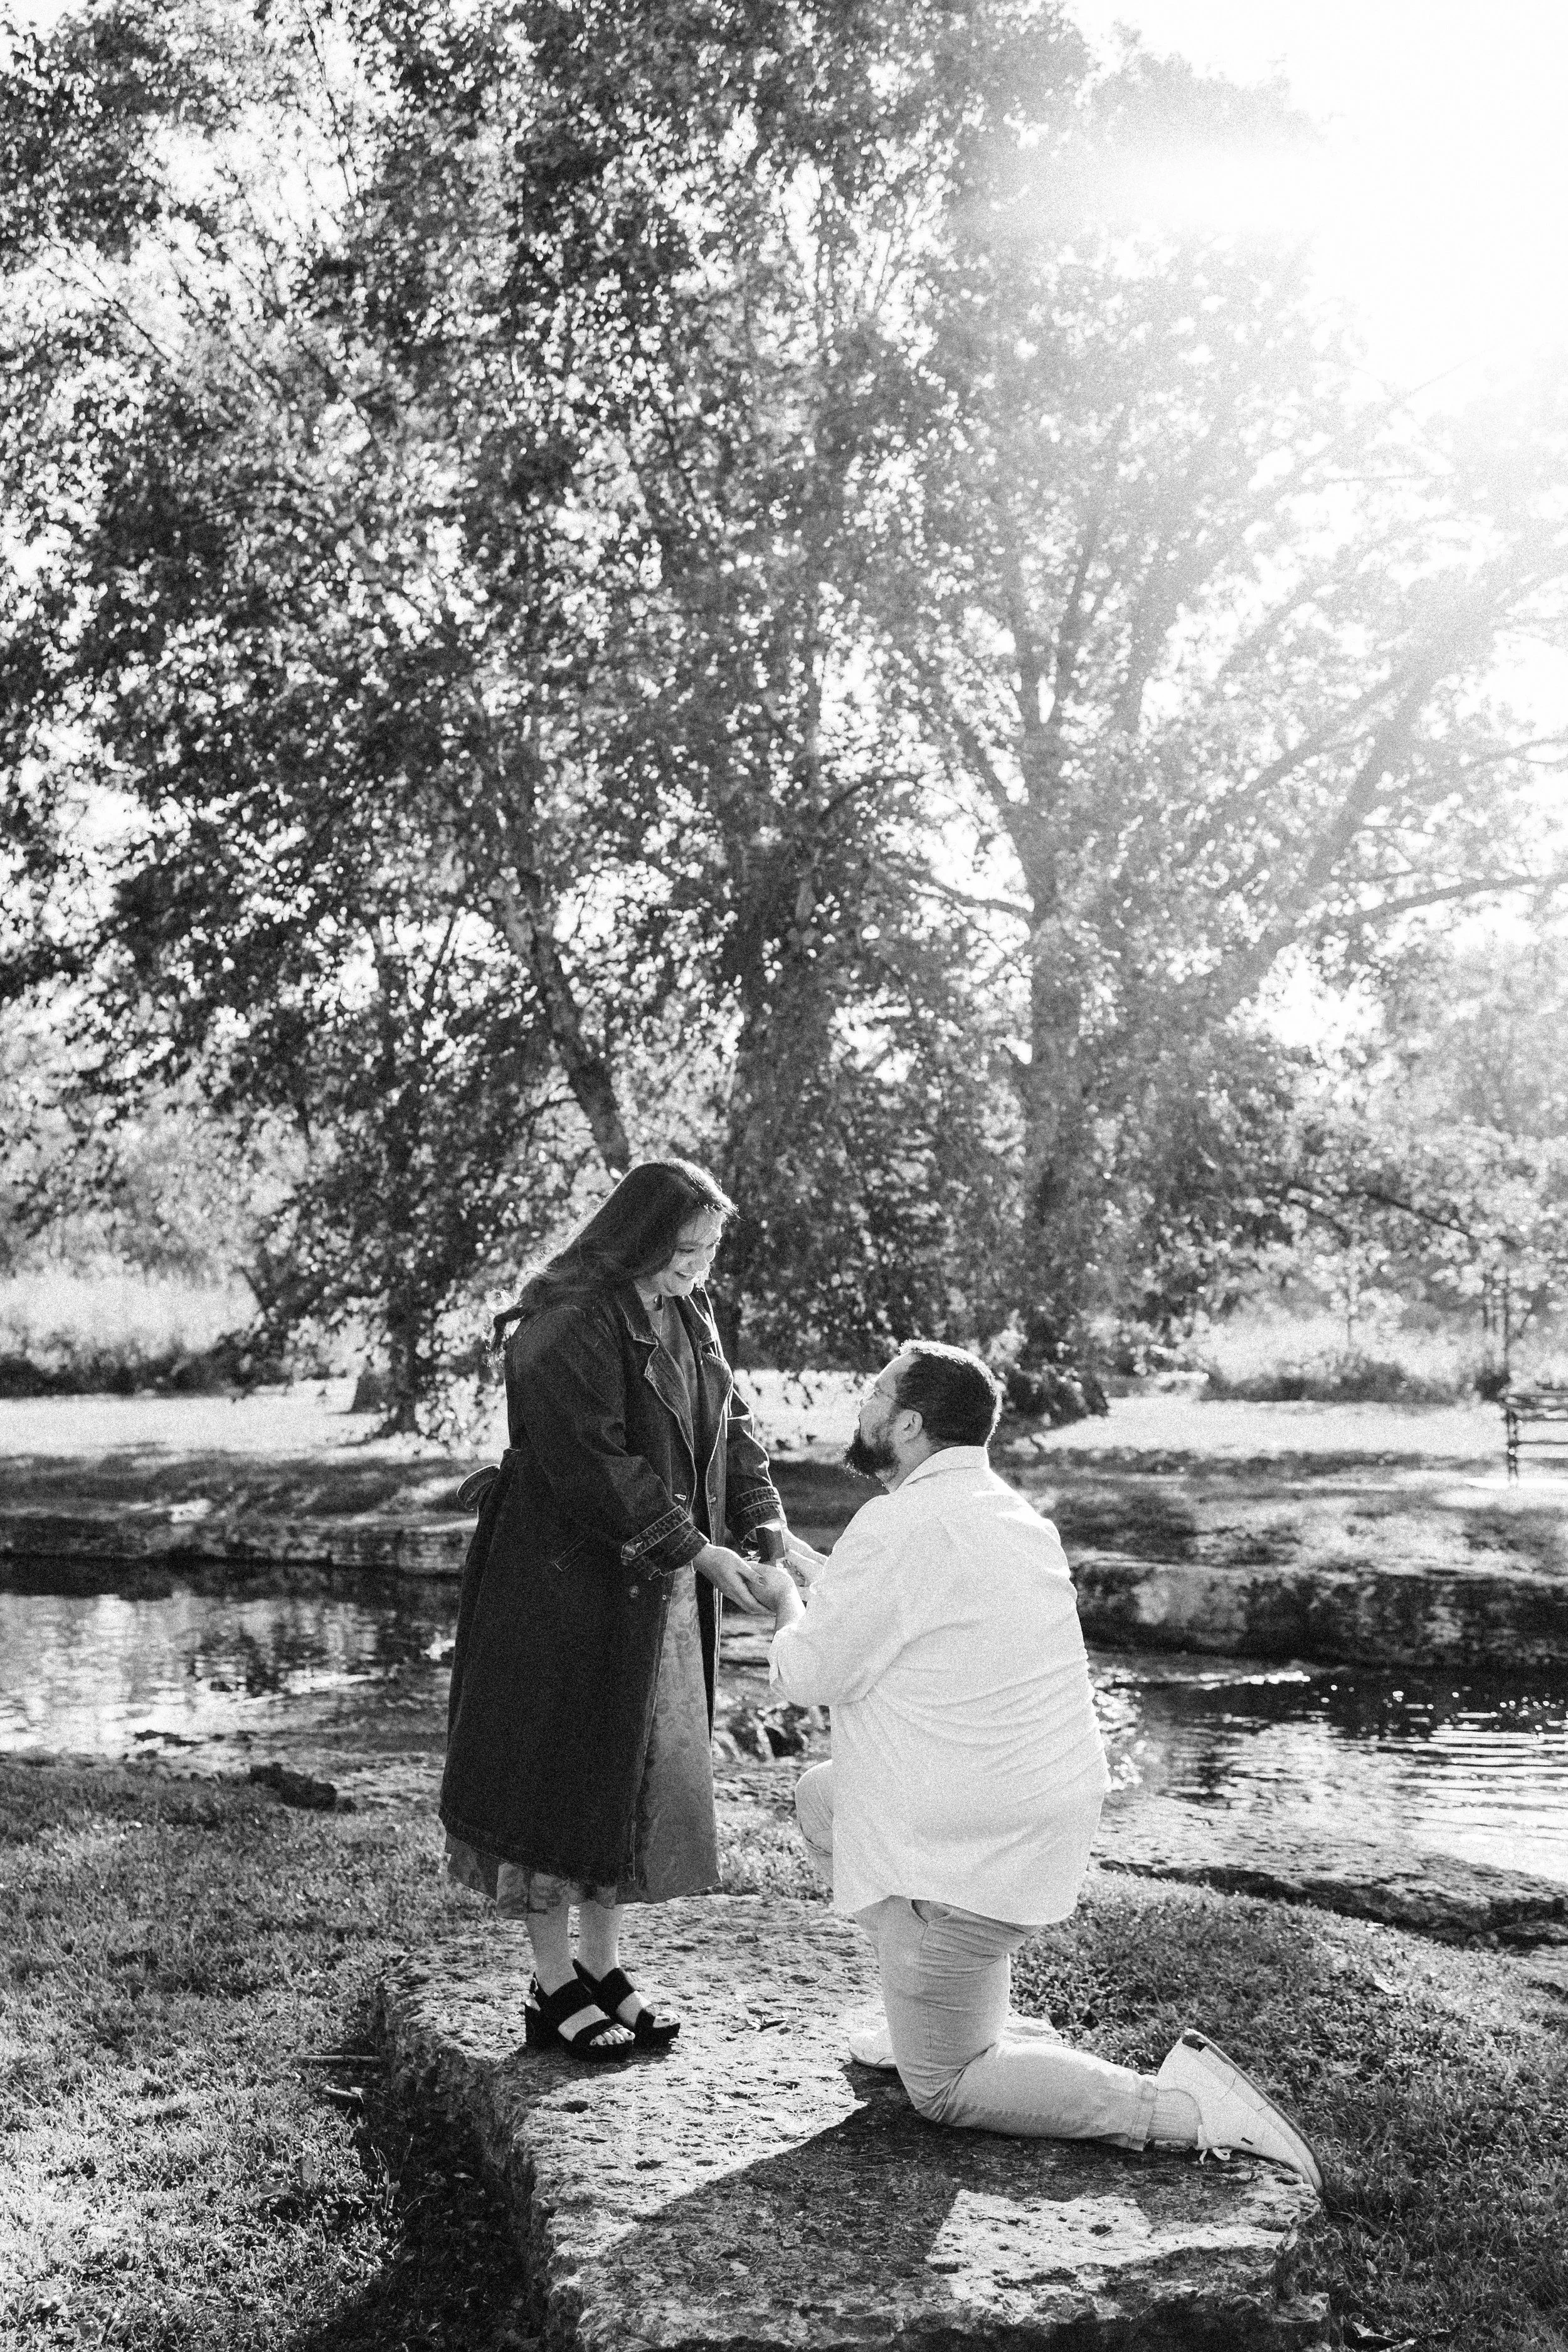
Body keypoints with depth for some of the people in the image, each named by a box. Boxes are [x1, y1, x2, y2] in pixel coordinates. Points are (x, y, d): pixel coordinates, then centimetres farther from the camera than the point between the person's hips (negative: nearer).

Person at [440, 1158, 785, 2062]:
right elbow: (593, 1463, -24)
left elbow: (731, 1422, 9)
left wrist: (763, 1520, -7)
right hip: (566, 1582, -8)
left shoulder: (689, 1314, 8)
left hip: (658, 1588, 8)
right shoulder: (565, 1326, -19)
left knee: (646, 1773, 13)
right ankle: (555, 1990, 14)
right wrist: (697, 1550, -23)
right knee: (561, 1774, 2)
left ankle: (605, 1967, 26)